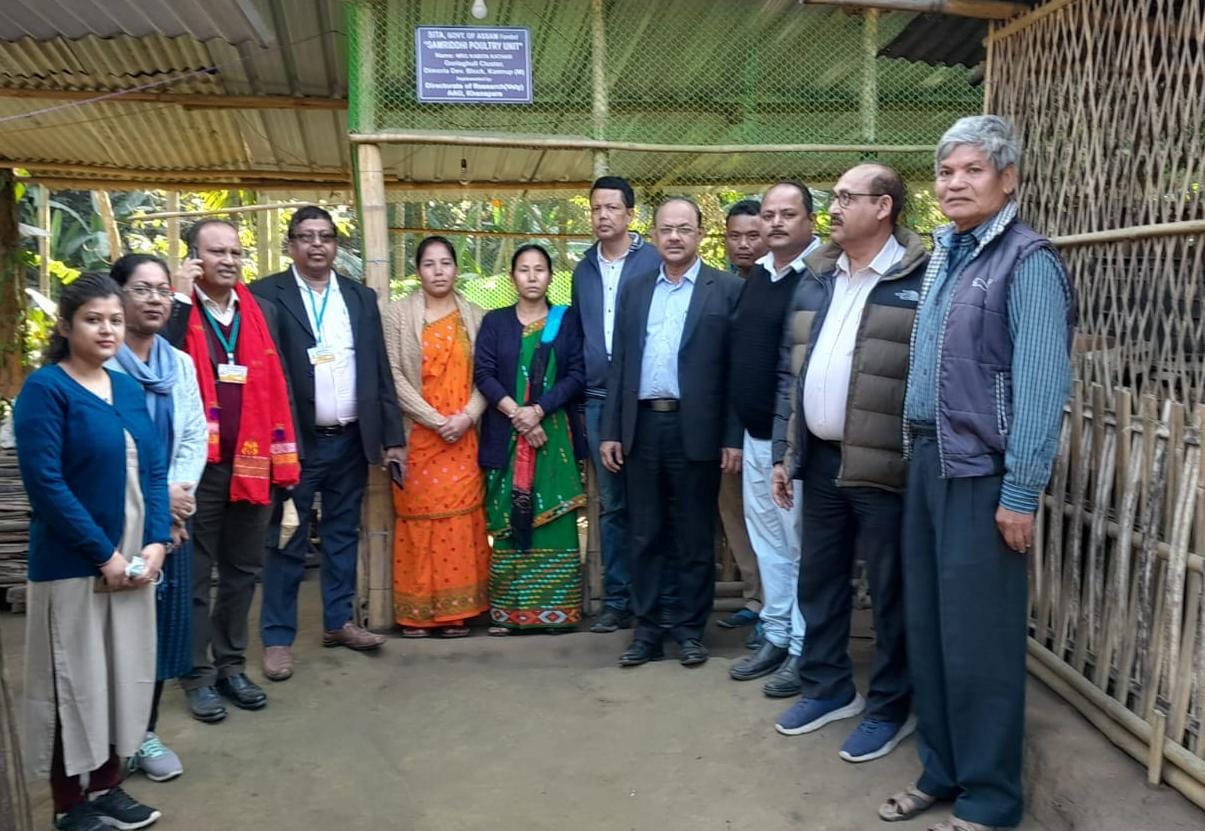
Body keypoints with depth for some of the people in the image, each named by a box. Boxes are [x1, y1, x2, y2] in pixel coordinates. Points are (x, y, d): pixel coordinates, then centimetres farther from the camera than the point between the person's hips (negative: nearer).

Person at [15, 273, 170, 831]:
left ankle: (108, 785, 31)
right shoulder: (44, 389, -11)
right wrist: (103, 555, -18)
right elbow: (45, 484, -18)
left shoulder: (129, 389, 8)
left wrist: (156, 542, -6)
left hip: (135, 560, 6)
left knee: (125, 672, 14)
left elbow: (154, 471, 8)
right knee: (75, 681, 6)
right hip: (73, 565, -6)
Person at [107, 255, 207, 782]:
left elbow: (195, 437, 7)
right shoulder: (100, 363, -9)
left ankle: (146, 733, 23)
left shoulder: (181, 364, 10)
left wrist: (179, 492, -8)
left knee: (163, 622, 10)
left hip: (173, 515, 5)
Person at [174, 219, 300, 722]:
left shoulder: (261, 312, 9)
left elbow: (277, 387, 9)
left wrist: (285, 459, 4)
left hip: (251, 463, 4)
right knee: (195, 574, 7)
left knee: (243, 571, 13)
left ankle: (231, 665, 27)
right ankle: (198, 675, 19)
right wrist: (181, 297, -19)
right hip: (197, 464, -4)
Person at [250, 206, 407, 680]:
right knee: (287, 541, 5)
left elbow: (380, 371, 8)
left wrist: (393, 436, 5)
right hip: (296, 442, -4)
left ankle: (339, 621, 29)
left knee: (343, 535, 15)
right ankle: (278, 638, 16)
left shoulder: (361, 297, 9)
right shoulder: (266, 295, -4)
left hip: (352, 440, 4)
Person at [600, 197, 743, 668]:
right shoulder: (635, 291, 13)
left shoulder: (727, 290, 0)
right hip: (642, 426, 4)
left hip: (695, 428, -3)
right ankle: (648, 627, 21)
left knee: (694, 537, 7)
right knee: (644, 535, 10)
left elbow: (737, 368, -4)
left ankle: (690, 628, 20)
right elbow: (620, 364, 11)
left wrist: (733, 437, -9)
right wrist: (610, 430, 6)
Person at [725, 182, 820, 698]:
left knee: (800, 543, 2)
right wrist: (737, 432, 16)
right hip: (755, 435, 8)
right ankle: (775, 637, 29)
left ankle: (803, 650, 15)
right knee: (767, 540, 15)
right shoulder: (757, 277, 12)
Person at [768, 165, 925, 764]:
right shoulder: (815, 280, 12)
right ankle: (827, 687, 34)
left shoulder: (922, 280, -9)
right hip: (821, 458, 7)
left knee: (890, 591, 7)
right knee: (817, 580, 16)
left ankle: (891, 706, 24)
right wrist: (784, 452, 10)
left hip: (884, 465, -6)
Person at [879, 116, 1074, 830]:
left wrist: (1022, 493, -18)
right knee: (927, 628, 13)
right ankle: (942, 771, 29)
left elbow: (1042, 383, -16)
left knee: (978, 638, 1)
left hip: (983, 472, -8)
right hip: (928, 463, 8)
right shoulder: (942, 256, 14)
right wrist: (919, 452, 11)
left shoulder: (1027, 261, -10)